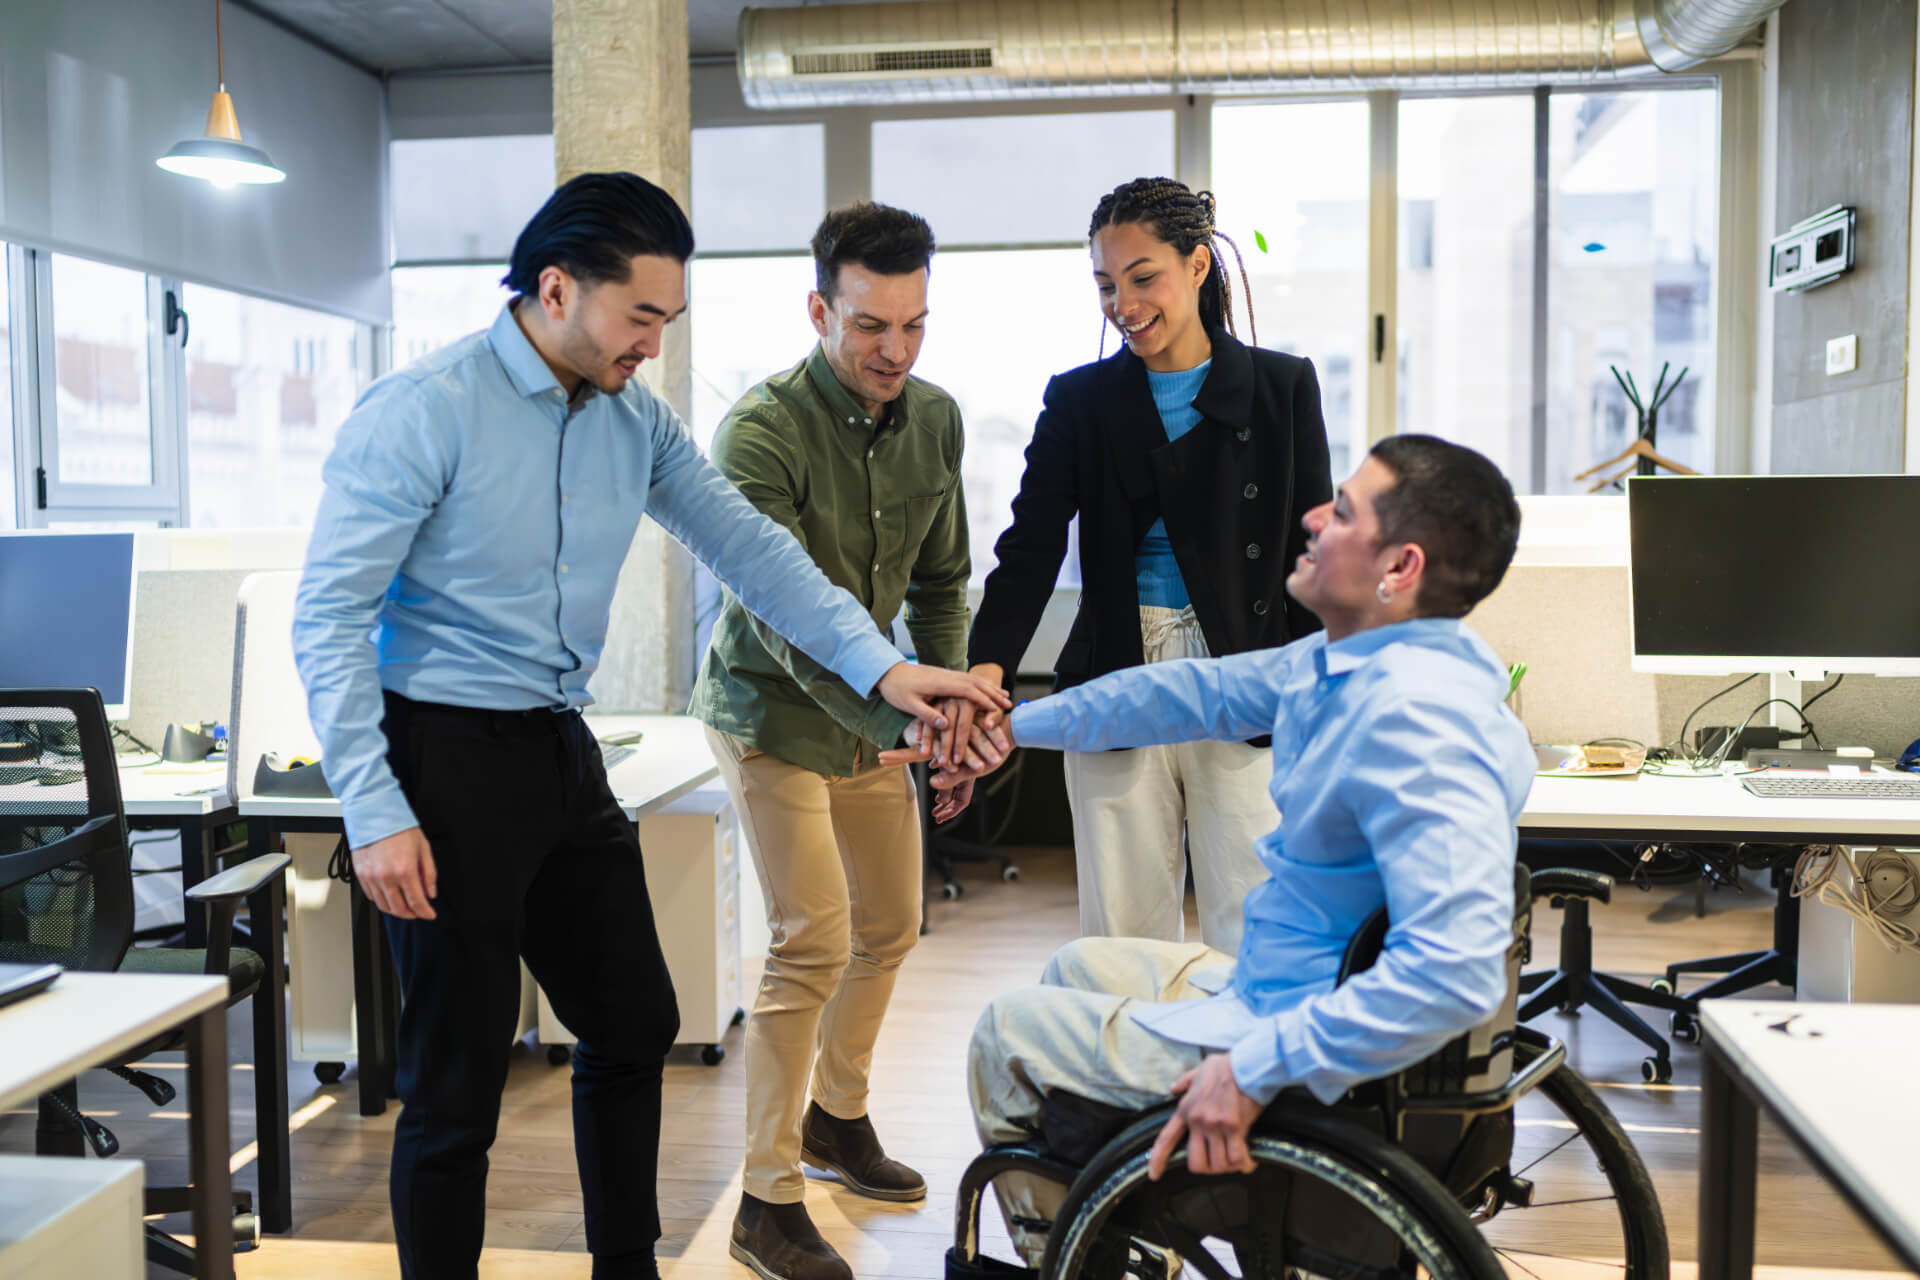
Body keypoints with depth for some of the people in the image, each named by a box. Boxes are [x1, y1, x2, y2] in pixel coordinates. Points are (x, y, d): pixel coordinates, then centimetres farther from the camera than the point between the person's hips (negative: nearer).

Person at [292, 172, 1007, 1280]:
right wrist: (376, 813, -19)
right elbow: (331, 618, -14)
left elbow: (752, 549, 3)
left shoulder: (639, 420, 5)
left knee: (637, 1025, 17)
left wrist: (879, 665, -9)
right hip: (448, 753, -7)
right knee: (458, 1078, 1)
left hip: (564, 755, 7)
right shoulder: (424, 412, -14)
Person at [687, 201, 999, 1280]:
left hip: (872, 709, 7)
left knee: (891, 928, 14)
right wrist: (907, 722, -40)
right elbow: (790, 621, -30)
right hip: (775, 712, -6)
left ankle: (837, 1114, 38)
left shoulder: (936, 420, -3)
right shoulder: (763, 432, -24)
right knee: (814, 943, -11)